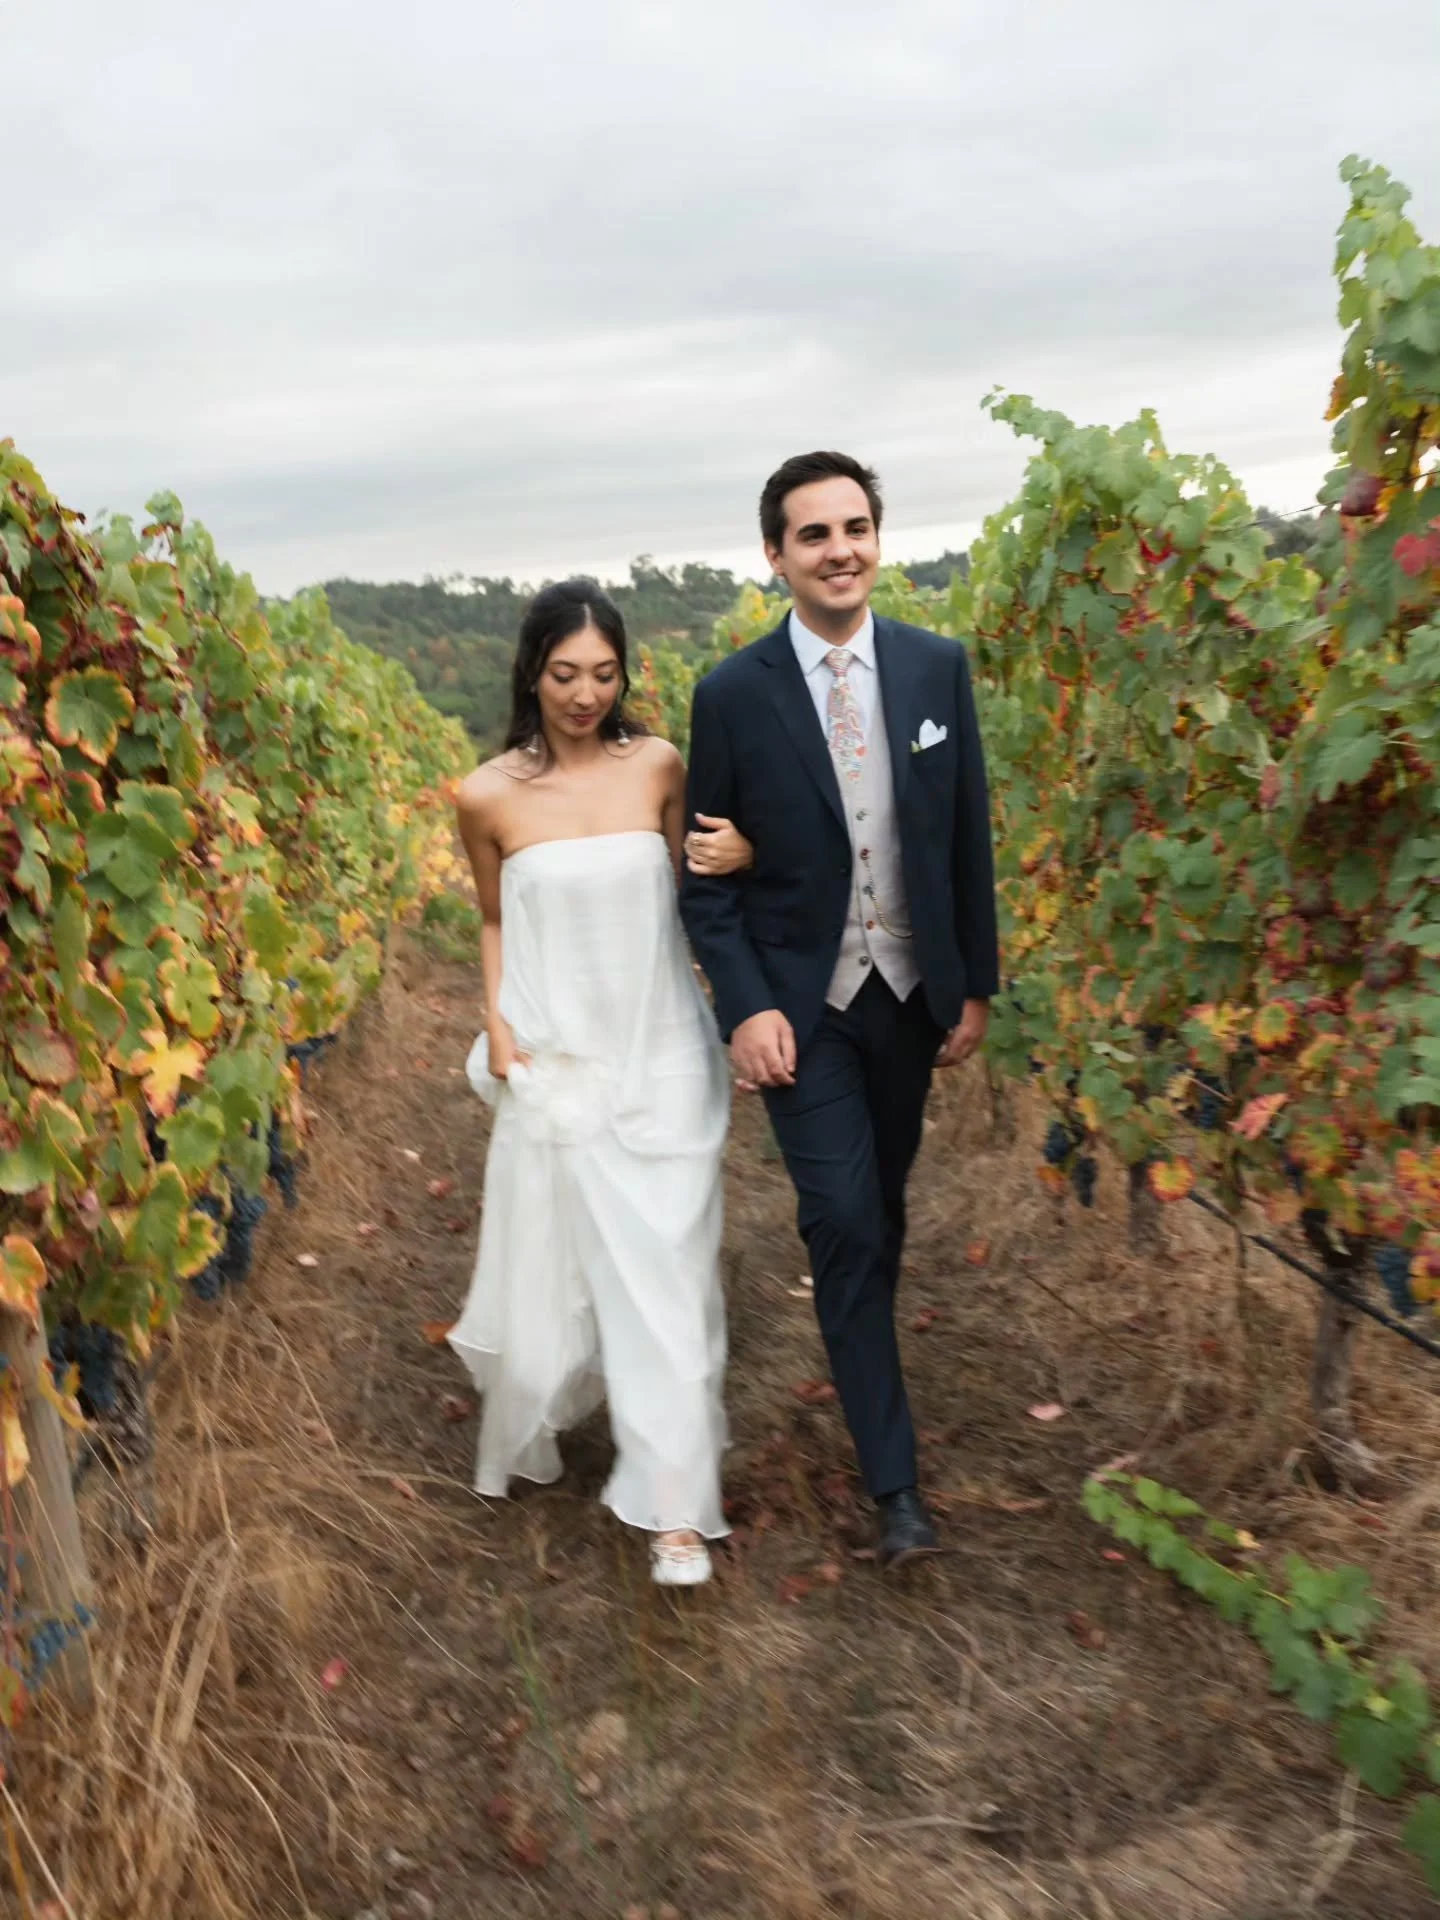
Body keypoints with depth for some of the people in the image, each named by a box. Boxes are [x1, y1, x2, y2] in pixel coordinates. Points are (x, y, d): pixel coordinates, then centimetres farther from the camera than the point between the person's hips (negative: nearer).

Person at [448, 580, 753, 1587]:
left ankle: (673, 1507, 15)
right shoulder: (488, 796, -4)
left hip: (662, 1059, 0)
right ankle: (533, 1412, 46)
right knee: (552, 1266, 12)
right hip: (555, 1066, 0)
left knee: (665, 1275, 2)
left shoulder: (658, 765, -3)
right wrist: (497, 1023, -1)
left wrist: (733, 860, -10)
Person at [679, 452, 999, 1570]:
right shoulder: (733, 695, -9)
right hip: (801, 1003, -3)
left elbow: (969, 838, 3)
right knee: (845, 1223, -5)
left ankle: (865, 1352, 47)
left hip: (912, 991, 3)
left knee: (884, 1207, 18)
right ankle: (895, 1479, 9)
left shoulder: (939, 668, -2)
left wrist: (976, 983, 3)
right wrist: (746, 1007, -14)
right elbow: (708, 871, -5)